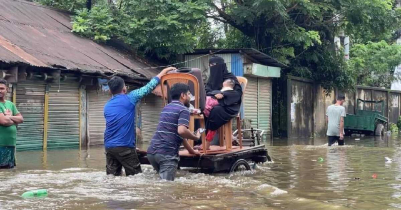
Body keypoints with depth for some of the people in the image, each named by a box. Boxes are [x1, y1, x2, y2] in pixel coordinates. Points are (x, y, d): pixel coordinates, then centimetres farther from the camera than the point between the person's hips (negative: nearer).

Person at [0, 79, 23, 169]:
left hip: (11, 143, 7)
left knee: (10, 168, 12)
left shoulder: (10, 104, 14)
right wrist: (14, 120, 1)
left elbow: (21, 119, 9)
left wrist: (9, 117, -8)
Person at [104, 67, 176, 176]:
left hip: (109, 146, 6)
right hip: (124, 146, -6)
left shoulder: (107, 106, 13)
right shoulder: (129, 99, -4)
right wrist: (164, 71, 12)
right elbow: (149, 87, 2)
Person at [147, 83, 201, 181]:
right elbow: (181, 131, -23)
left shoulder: (166, 108, 23)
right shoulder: (183, 110, -5)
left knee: (163, 181, 21)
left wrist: (191, 150, 36)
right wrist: (196, 137, -3)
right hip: (167, 153, -8)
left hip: (152, 151, 8)